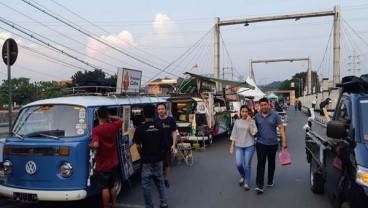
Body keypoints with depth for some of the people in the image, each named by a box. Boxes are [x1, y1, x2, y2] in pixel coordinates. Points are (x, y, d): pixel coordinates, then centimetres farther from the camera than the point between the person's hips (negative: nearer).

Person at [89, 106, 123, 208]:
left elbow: (95, 145, -30)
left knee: (104, 188, 6)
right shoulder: (113, 126, -5)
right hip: (114, 163, 5)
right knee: (112, 185, 21)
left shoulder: (96, 130, -19)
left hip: (102, 165, -5)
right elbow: (121, 120, 16)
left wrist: (90, 145, -9)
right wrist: (109, 116, 10)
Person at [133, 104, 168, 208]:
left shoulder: (140, 128, -13)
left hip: (146, 160, -4)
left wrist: (142, 155, 9)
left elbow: (138, 146, -9)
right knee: (160, 182, 17)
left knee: (146, 184, 8)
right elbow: (162, 143, 4)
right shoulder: (159, 127, -3)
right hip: (158, 159, 4)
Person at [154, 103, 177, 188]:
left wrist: (173, 144, -9)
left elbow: (174, 132, -2)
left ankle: (166, 179, 28)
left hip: (168, 146, 0)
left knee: (167, 164, 12)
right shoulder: (155, 121, 0)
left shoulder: (171, 120, -5)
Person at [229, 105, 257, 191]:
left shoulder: (252, 121, -2)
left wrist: (249, 121, -16)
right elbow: (234, 135, 7)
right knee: (238, 164, -7)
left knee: (247, 166, 3)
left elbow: (253, 133, -16)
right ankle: (243, 176, 25)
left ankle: (246, 183, 18)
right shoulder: (237, 122, 5)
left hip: (249, 146, -2)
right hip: (238, 146, 2)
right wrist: (232, 146, 4)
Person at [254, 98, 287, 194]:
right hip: (261, 143, 0)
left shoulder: (275, 115, -4)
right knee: (261, 163, -7)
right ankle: (259, 186, -7)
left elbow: (281, 128, -5)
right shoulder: (257, 116, 1)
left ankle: (270, 181, 34)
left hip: (273, 143, 0)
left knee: (271, 163, 14)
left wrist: (284, 140, -12)